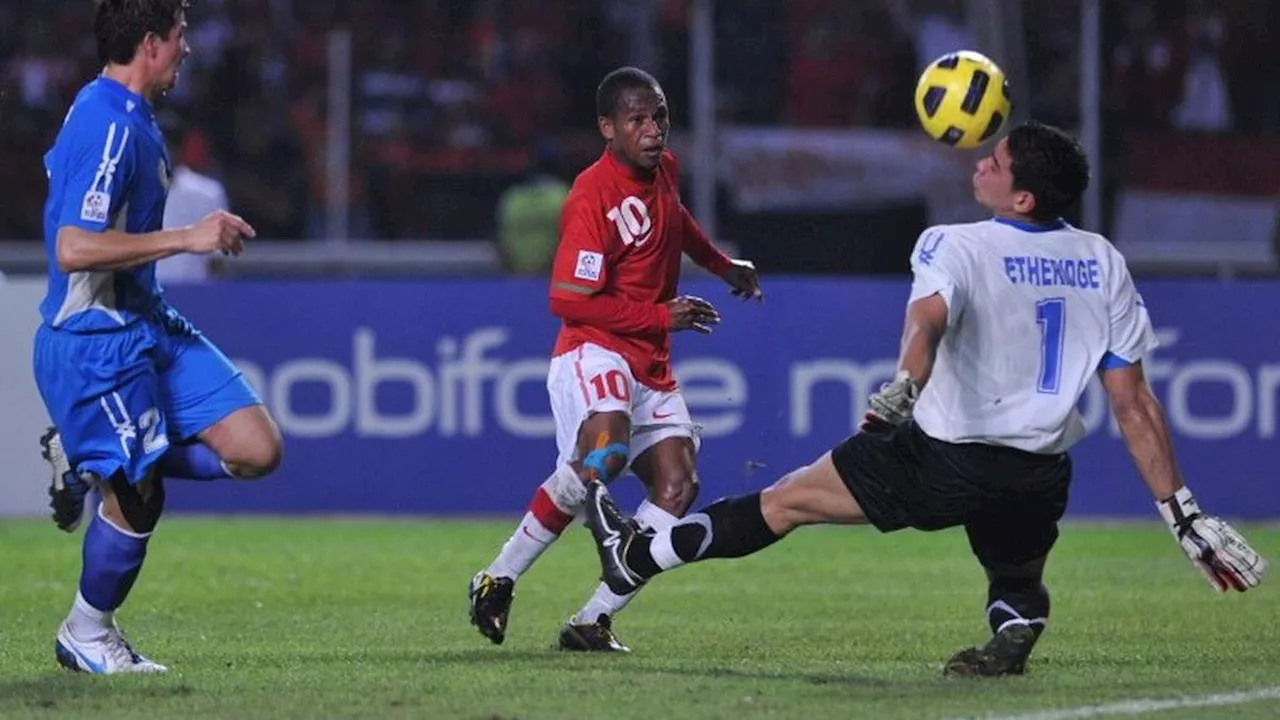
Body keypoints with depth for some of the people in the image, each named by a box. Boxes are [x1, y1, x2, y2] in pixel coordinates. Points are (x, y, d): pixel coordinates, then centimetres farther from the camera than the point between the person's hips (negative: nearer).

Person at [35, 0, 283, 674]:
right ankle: (87, 634, 19)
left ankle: (90, 459, 13)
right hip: (94, 340, -10)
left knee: (256, 451, 0)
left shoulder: (128, 116, 11)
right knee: (136, 497, -4)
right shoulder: (109, 126, -21)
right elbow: (74, 250, -28)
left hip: (147, 324, 10)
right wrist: (187, 238, -24)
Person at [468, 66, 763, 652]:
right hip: (594, 351, -8)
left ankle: (592, 622, -9)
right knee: (604, 449, -34)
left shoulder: (662, 170, 9)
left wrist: (723, 265, 46)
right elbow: (569, 300, -20)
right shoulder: (594, 197, -17)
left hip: (651, 364, 9)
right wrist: (661, 315, -17)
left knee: (677, 486, -9)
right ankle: (500, 578, -19)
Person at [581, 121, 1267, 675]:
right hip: (1040, 476, 4)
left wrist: (904, 386, -49)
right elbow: (1133, 403, 4)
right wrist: (1183, 513, 6)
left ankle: (638, 556, 20)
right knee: (1017, 598, 31)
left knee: (790, 499, 10)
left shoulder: (957, 246, -8)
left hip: (946, 456, -4)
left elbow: (929, 315, -32)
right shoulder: (1103, 263, 6)